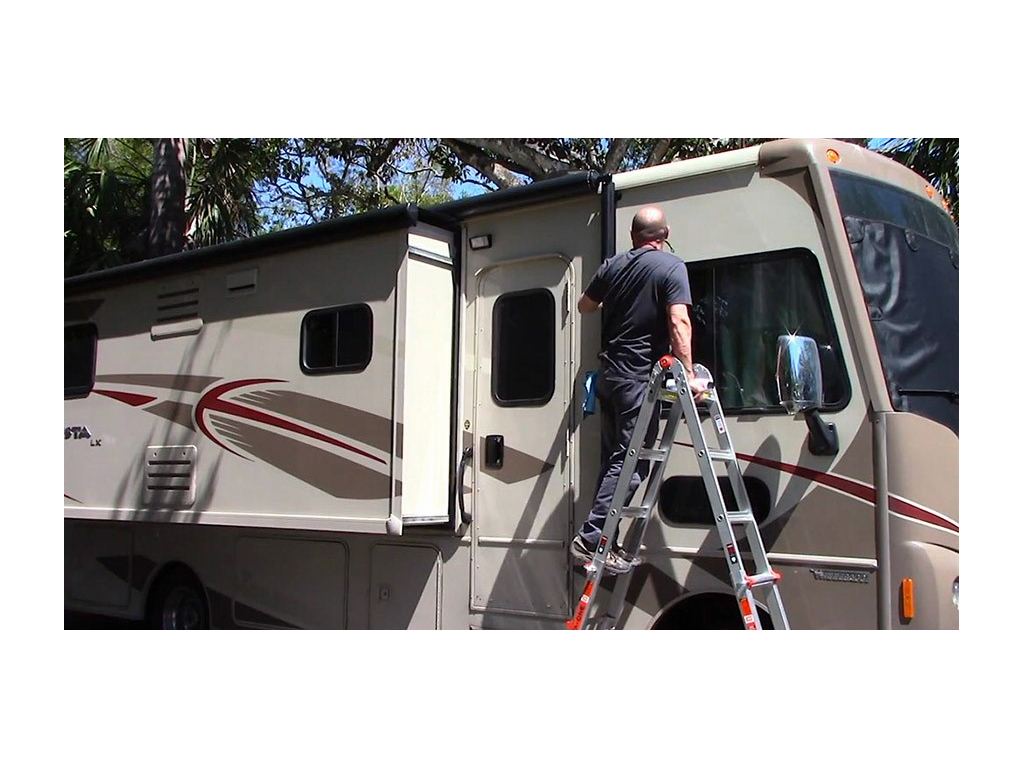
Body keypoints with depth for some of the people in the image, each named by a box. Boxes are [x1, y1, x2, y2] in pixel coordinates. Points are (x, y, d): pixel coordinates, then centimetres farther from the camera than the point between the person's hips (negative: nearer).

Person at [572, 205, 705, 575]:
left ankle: (602, 540, 14)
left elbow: (584, 306, 26)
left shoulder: (612, 265, 11)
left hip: (609, 374, 7)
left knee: (613, 458, 14)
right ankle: (590, 539, -13)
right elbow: (679, 322, -17)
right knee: (630, 464, -7)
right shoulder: (671, 266, -6)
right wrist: (689, 374, -18)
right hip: (640, 377, -7)